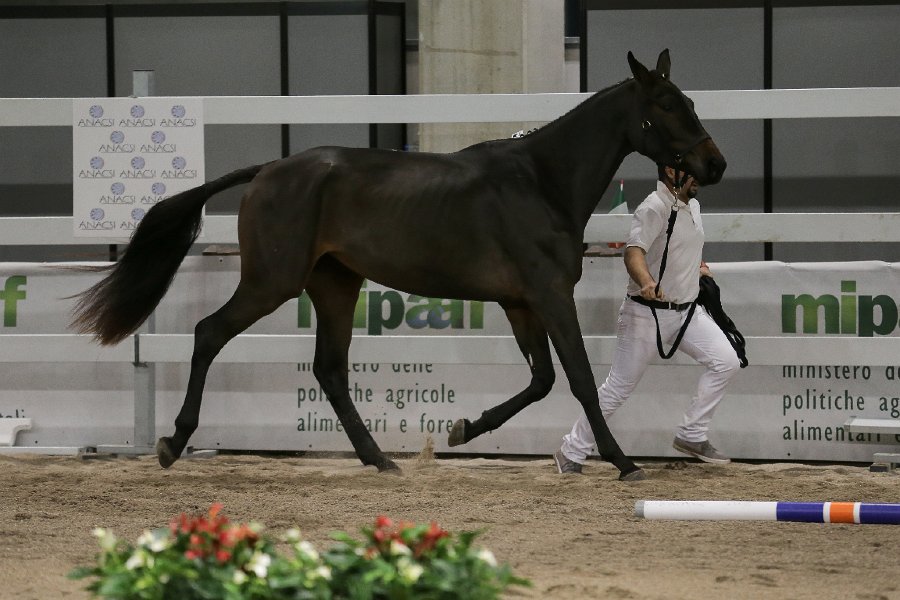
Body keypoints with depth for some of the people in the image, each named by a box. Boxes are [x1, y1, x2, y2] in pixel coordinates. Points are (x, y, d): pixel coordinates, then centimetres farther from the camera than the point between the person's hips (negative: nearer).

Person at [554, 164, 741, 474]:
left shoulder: (692, 205, 10)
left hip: (687, 311, 7)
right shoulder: (654, 208, -18)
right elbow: (634, 252, -35)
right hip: (647, 313, -7)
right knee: (618, 388, -2)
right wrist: (646, 283, -52)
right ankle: (571, 453, 11)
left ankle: (692, 436, 3)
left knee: (726, 361, -9)